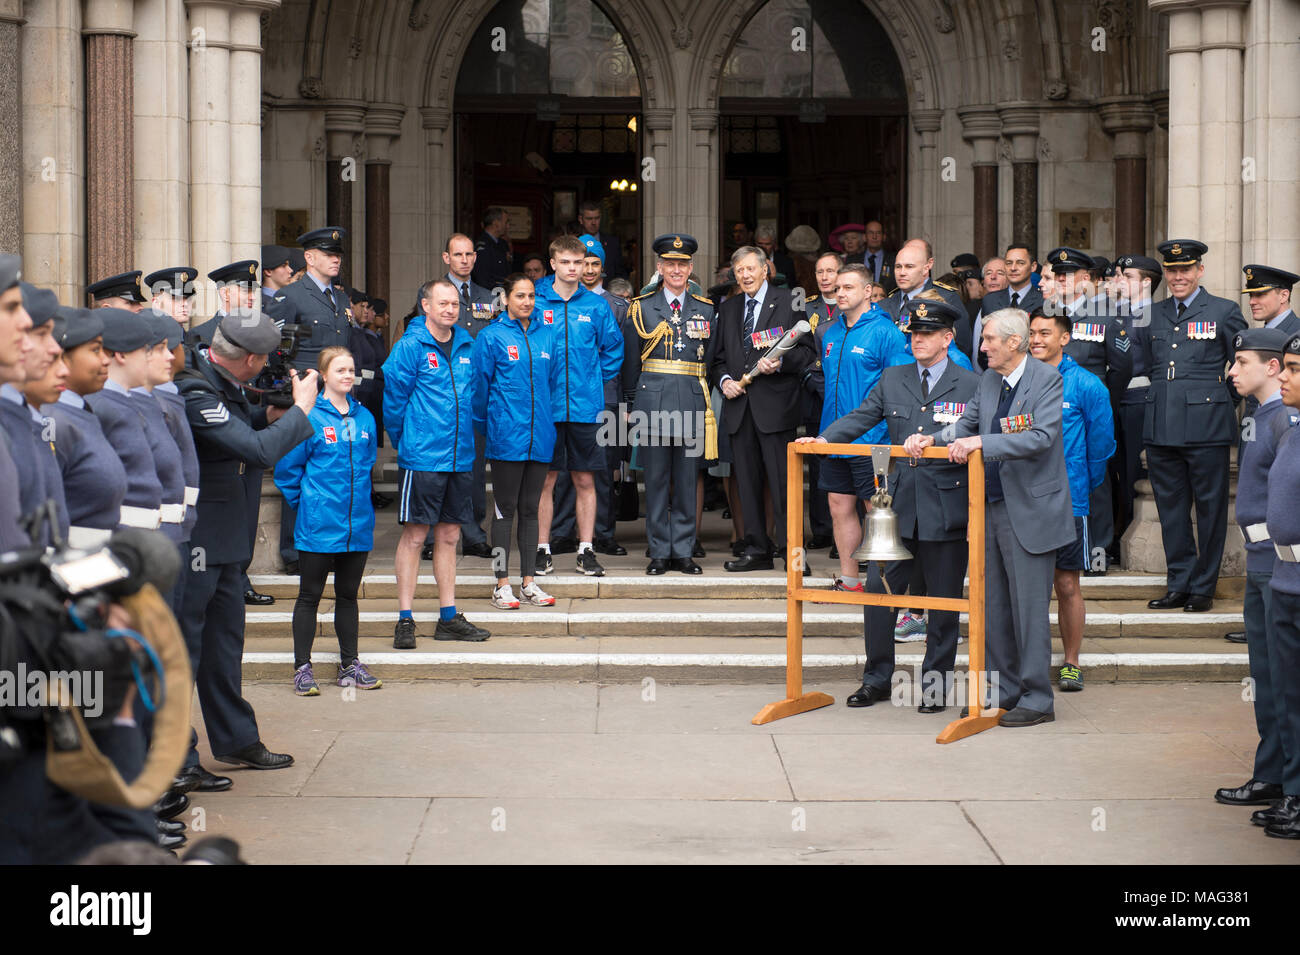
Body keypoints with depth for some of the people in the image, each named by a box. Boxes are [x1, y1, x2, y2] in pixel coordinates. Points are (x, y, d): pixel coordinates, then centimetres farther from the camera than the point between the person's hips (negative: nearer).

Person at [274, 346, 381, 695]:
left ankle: (350, 664, 20)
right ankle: (302, 668, 8)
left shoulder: (364, 418, 8)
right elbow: (287, 469, -4)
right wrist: (307, 505, 0)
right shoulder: (310, 417, -9)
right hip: (318, 526, -5)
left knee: (348, 594, 13)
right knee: (310, 596, 2)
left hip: (358, 525, 5)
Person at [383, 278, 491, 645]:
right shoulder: (410, 347, -9)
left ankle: (449, 617, 17)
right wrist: (405, 443, 2)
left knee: (449, 536, 11)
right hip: (421, 459, -5)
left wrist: (466, 439, 15)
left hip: (460, 458, 5)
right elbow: (394, 399, -6)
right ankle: (405, 619, 3)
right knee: (414, 536, -2)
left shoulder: (467, 346, 9)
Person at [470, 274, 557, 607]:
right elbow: (480, 385, 0)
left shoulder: (547, 335, 9)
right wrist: (485, 427, 2)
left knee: (530, 509, 9)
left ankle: (528, 582, 14)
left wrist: (549, 422, 14)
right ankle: (502, 584, 4)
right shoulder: (492, 337, -3)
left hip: (540, 436, 4)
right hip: (506, 436, -4)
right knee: (505, 510, 0)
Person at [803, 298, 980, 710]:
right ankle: (877, 679, 17)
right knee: (878, 592, 4)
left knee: (944, 601, 5)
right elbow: (860, 418, 5)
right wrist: (823, 439, -12)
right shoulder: (892, 379, 11)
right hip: (898, 506, 3)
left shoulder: (970, 386, 0)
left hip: (945, 509, -3)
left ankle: (935, 684, 16)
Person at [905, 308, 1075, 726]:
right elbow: (965, 424, 16)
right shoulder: (989, 381, 11)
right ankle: (1002, 691, 23)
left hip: (1030, 511, -7)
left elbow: (1042, 437, -23)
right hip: (991, 507, 7)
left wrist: (982, 443, -29)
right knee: (992, 605, 12)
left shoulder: (1047, 380, -11)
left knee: (1029, 607, -3)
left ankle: (1037, 699, 5)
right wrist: (931, 439, -4)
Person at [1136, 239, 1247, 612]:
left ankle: (1203, 588, 9)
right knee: (1171, 508, 8)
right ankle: (1179, 585, 17)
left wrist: (1223, 398, 6)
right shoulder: (1152, 315, 12)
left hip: (1206, 427, -4)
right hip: (1161, 427, 4)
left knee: (1210, 508, 1)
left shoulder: (1224, 312, 1)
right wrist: (1160, 396, 13)